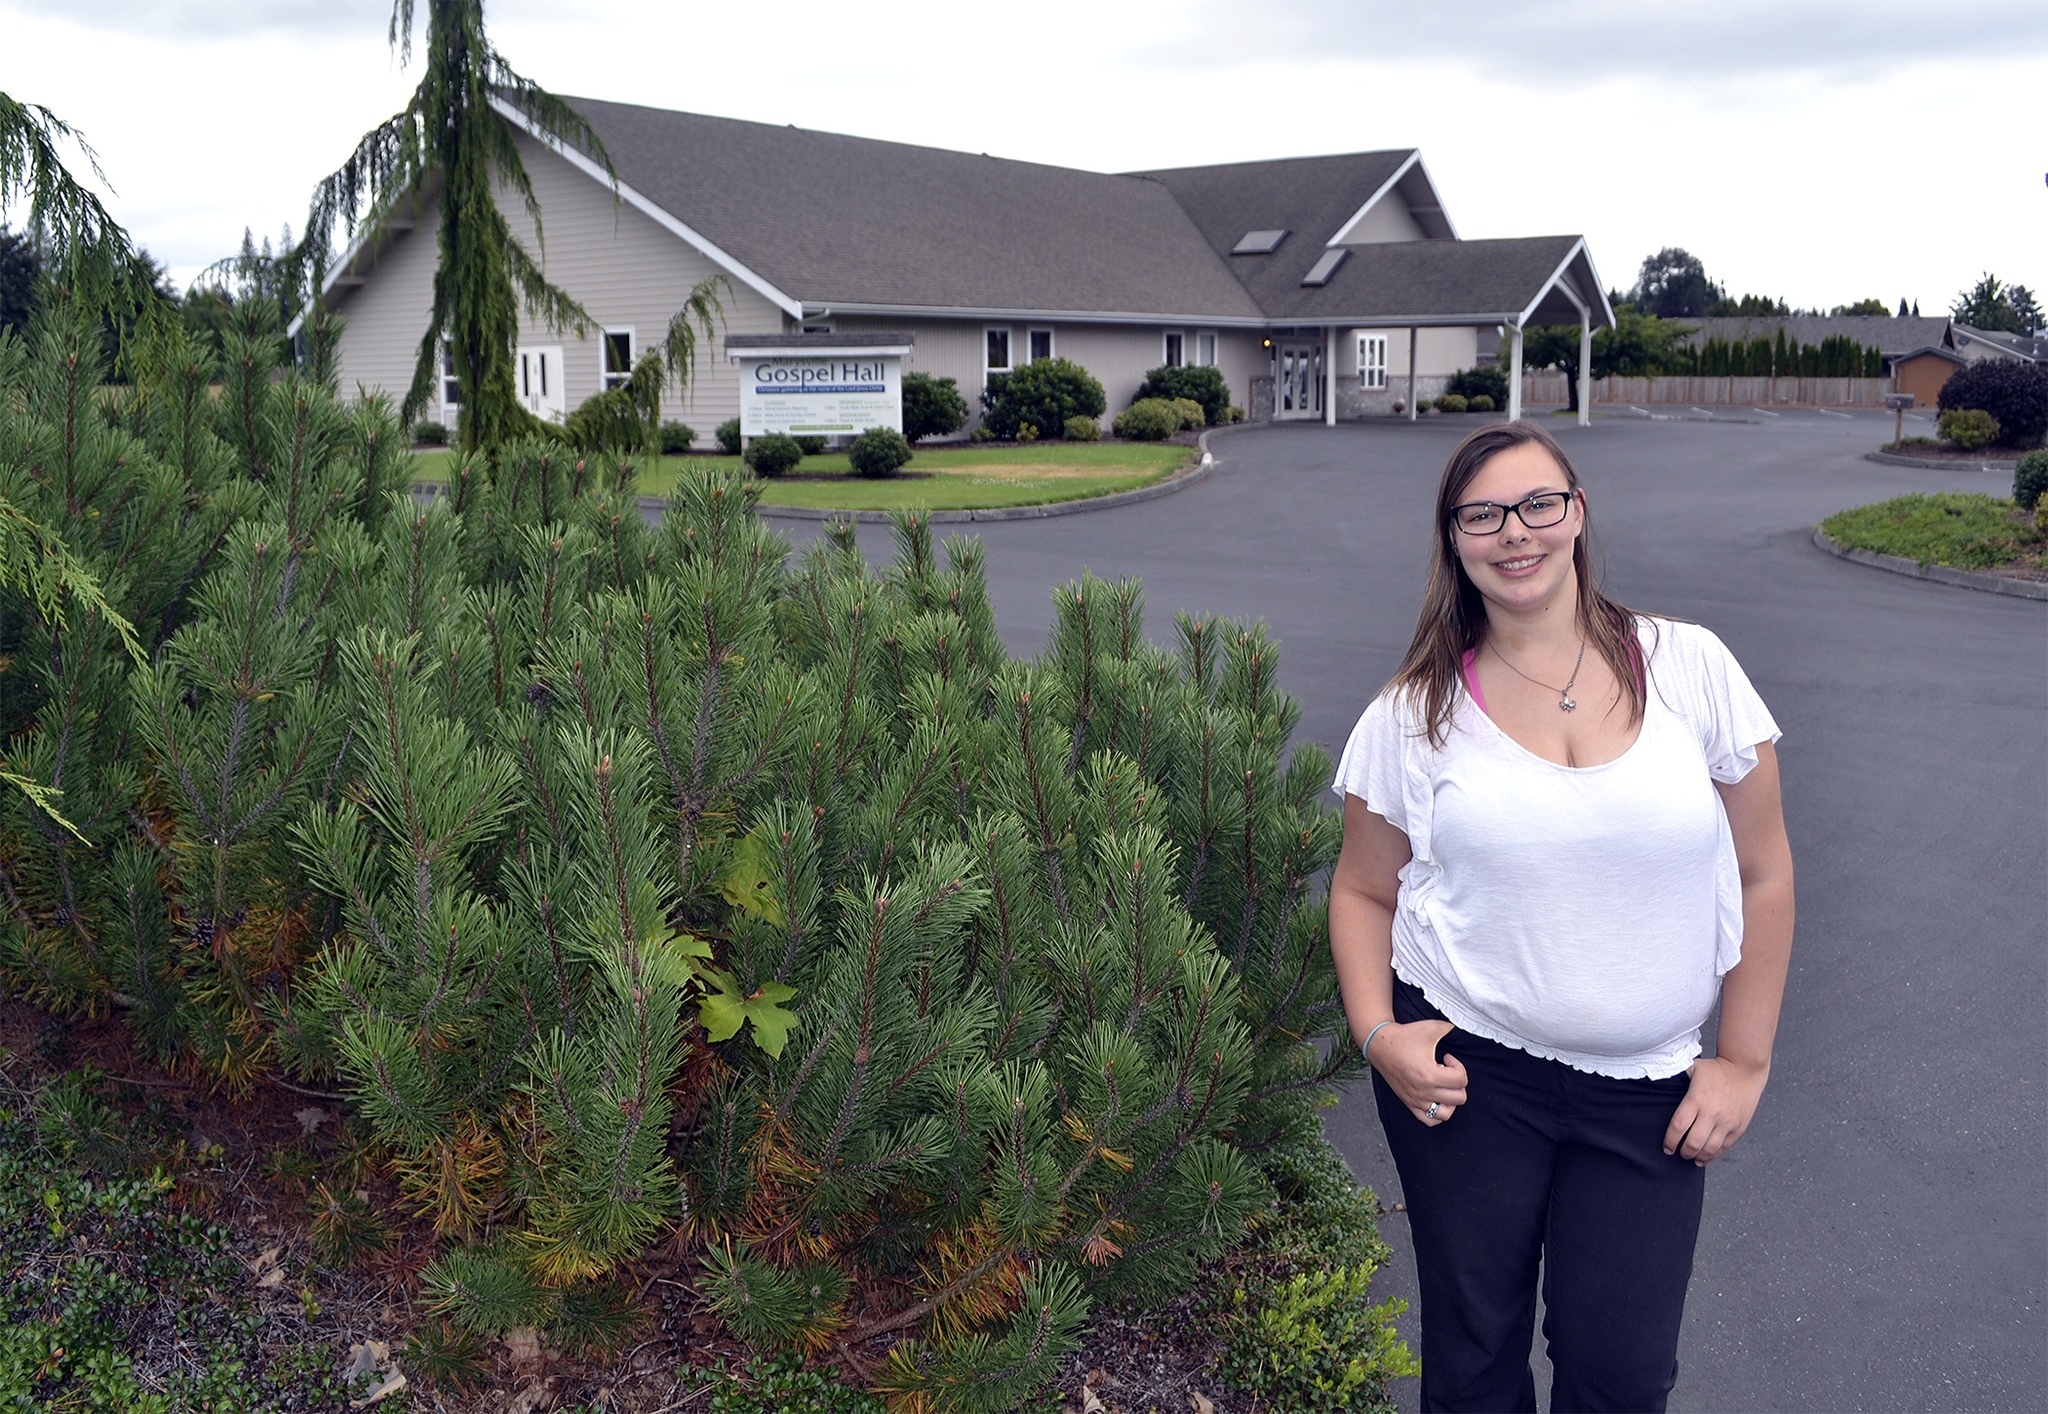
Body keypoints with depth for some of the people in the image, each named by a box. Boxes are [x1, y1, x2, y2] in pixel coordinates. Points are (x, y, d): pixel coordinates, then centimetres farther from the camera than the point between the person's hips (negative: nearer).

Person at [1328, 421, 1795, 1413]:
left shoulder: (1689, 667, -3)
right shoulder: (1416, 710, -2)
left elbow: (1761, 874, 3)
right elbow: (1364, 891, 6)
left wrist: (1744, 1061, 2)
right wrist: (1377, 1033, -10)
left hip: (1648, 1091, 0)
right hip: (1464, 1068, 0)